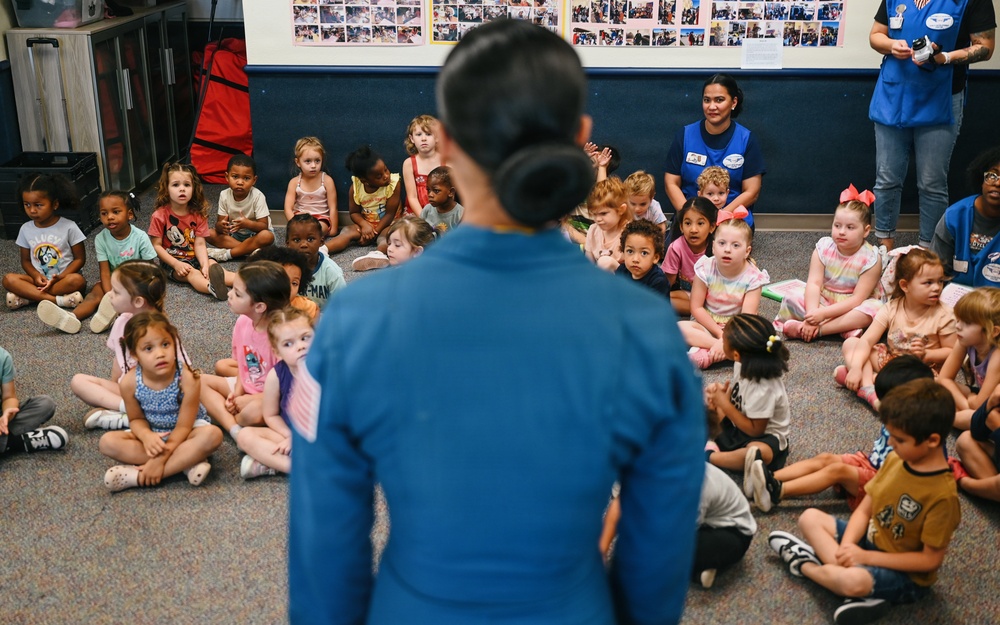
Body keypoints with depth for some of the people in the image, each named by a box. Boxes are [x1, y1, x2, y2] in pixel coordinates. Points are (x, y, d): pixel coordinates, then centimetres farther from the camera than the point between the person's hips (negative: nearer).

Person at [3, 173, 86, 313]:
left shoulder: (69, 227, -9)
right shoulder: (26, 229, 2)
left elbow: (80, 258, -6)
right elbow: (25, 260, 9)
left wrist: (59, 278, -18)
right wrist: (36, 275, -13)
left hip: (64, 277, -3)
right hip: (39, 279, 3)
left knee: (77, 280, -35)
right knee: (8, 279, -22)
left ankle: (30, 296, -25)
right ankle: (58, 300, -31)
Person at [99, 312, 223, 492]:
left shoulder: (187, 377, -28)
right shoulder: (130, 382, -19)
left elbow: (183, 426, -23)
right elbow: (136, 419, -4)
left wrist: (161, 458, -30)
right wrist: (146, 436, -27)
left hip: (184, 433, -3)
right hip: (151, 433, 3)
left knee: (212, 435, -34)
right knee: (107, 442, -21)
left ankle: (138, 476, -32)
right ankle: (188, 461, -25)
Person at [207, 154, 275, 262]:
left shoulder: (257, 196, -19)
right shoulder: (224, 195, -10)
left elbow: (264, 226, -21)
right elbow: (219, 222, -10)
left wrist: (248, 224, -42)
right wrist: (221, 226, -36)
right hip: (234, 234, 4)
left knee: (267, 236, -35)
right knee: (209, 234, -19)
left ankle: (226, 254, -28)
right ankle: (251, 250, -25)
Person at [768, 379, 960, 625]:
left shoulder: (942, 495, -27)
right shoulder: (894, 459, -6)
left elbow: (930, 560, -22)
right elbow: (865, 509, 0)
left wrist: (867, 557, -22)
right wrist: (847, 544, -18)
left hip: (905, 576, -8)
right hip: (869, 540, 8)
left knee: (852, 581, -35)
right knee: (810, 518, 0)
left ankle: (804, 564, -3)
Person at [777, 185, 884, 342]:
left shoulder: (871, 258, -17)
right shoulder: (824, 248, -9)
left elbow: (857, 299, -22)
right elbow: (814, 283, -17)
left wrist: (823, 314, -31)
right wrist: (812, 313, -34)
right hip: (823, 300, 3)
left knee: (874, 308, -34)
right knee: (791, 299, -21)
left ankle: (816, 330, -35)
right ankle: (845, 328, -28)